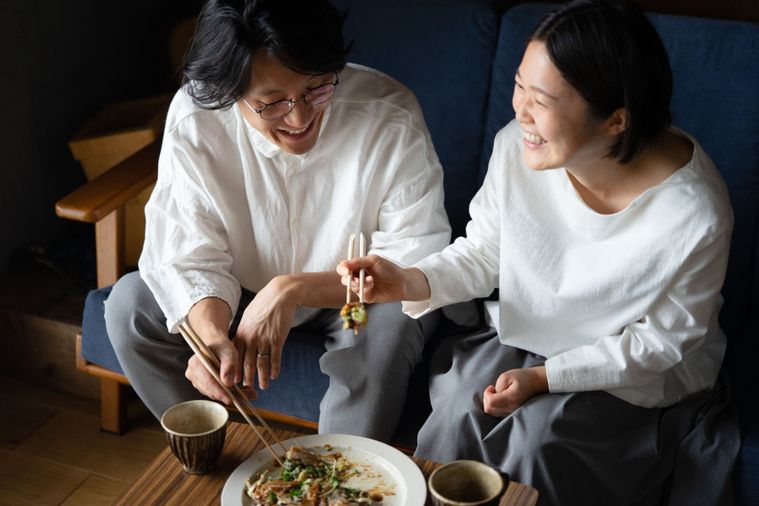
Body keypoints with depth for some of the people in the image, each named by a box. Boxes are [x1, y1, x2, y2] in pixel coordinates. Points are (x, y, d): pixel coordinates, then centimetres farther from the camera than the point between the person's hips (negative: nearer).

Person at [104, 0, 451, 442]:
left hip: (352, 299, -2)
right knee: (130, 302, -16)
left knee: (392, 319, -34)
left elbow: (419, 261, -27)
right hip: (240, 294, 3)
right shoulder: (195, 116, -21)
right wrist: (212, 335, -41)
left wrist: (293, 290, -37)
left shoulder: (389, 115, -27)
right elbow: (190, 257, -19)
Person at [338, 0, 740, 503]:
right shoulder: (517, 147, -19)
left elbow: (661, 339, -15)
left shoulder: (695, 215, -29)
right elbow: (481, 254, -4)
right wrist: (409, 283, -23)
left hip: (639, 379, -3)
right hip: (525, 334, 3)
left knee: (535, 441, -22)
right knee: (458, 410, -19)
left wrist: (543, 377, -21)